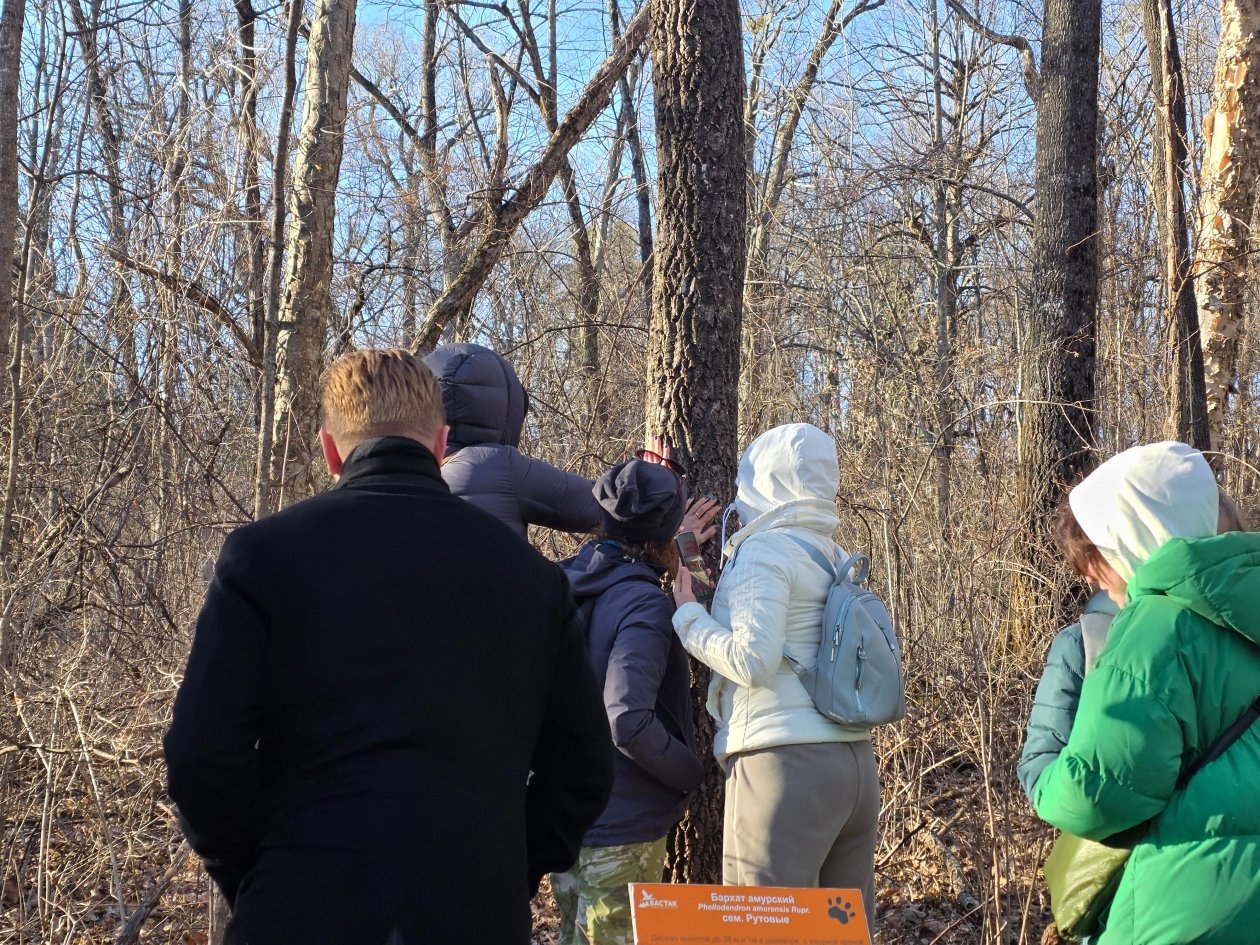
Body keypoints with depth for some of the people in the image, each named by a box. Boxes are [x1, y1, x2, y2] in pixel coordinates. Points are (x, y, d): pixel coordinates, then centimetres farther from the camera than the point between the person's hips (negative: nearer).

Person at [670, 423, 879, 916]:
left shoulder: (765, 549, -7)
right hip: (854, 762, 8)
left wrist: (687, 615, -1)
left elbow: (752, 660, -16)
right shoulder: (838, 558, 17)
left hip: (787, 761, -8)